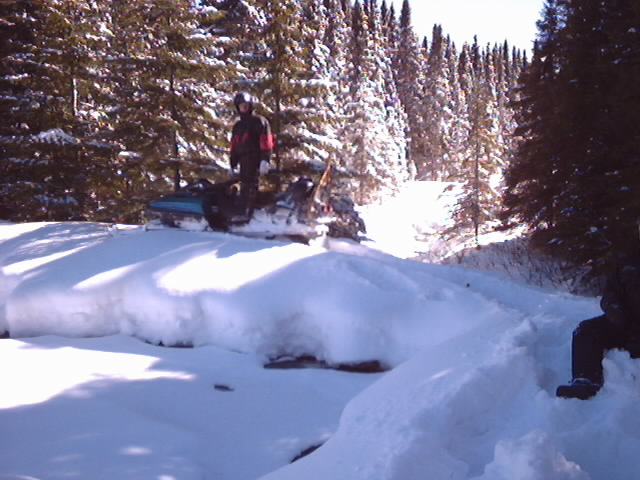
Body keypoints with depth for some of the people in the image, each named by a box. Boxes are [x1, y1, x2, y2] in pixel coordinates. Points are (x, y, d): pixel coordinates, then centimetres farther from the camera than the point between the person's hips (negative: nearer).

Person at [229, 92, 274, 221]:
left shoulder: (259, 121, 3)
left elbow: (266, 142, -7)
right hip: (243, 160, 7)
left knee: (249, 185, -17)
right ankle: (244, 212, 2)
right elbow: (234, 147, 26)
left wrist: (265, 160, -18)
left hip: (255, 159, -7)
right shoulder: (237, 126, 25)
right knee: (244, 185, 3)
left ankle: (246, 212, -24)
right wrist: (232, 165, 21)